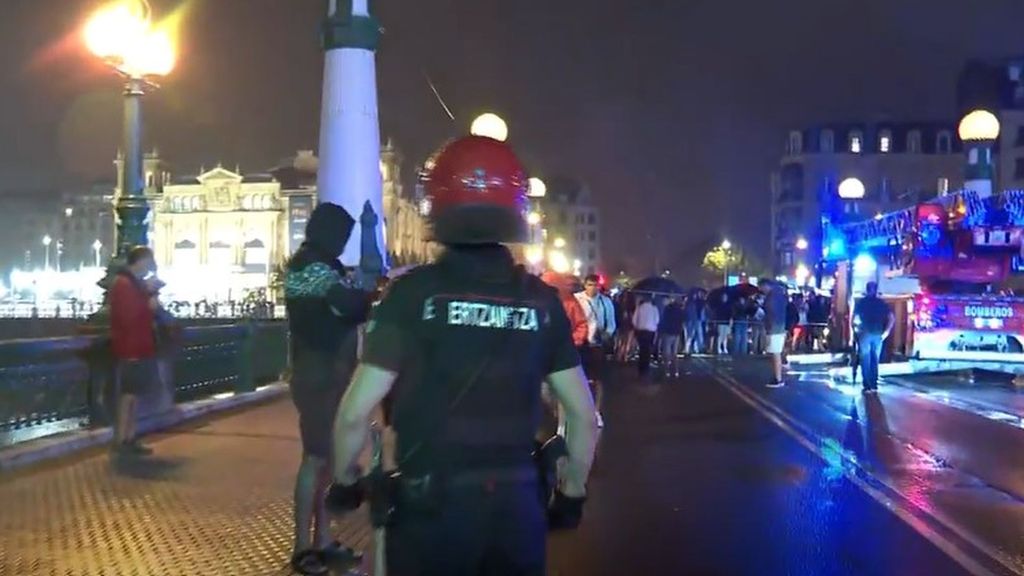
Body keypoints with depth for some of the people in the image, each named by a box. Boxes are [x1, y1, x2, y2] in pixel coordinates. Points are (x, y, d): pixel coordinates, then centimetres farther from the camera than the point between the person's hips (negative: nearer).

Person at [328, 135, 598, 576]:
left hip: (430, 505, -3)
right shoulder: (541, 300, 0)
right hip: (516, 504, 3)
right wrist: (572, 493, 17)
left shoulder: (414, 292, -10)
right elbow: (584, 415, 4)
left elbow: (356, 412, -12)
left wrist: (345, 481, 6)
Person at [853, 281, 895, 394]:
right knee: (875, 361, 11)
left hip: (865, 334, -2)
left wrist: (856, 330, 10)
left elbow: (855, 319, -4)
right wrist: (886, 332, 5)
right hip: (878, 335, 2)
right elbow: (892, 318, 0)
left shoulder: (860, 302, 2)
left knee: (865, 361, 1)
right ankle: (874, 386, 10)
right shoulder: (882, 303, 7)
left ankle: (867, 386, -4)